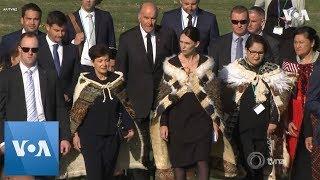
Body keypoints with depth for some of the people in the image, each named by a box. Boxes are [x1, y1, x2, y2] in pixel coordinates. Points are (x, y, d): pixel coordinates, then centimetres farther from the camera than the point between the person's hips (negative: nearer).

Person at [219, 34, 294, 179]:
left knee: (262, 160, 0)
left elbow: (278, 99, 7)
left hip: (264, 123, 2)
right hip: (243, 122, -2)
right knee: (249, 160, -11)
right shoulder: (236, 68, 2)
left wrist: (274, 121, -1)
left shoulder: (272, 71, 7)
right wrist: (229, 121, -1)